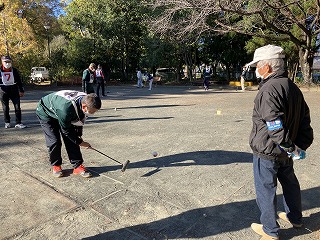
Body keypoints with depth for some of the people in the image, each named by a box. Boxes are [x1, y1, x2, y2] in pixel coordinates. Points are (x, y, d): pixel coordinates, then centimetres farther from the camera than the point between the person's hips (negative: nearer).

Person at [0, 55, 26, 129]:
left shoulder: (14, 70, 2)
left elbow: (19, 81, 8)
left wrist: (21, 91, 8)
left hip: (14, 90, 1)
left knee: (17, 107, -3)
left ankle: (18, 123, 3)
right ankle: (7, 122, 24)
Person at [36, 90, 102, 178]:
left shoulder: (85, 100, -24)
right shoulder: (66, 108, -45)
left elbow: (80, 119, -3)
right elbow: (66, 130, -30)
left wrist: (78, 136, -2)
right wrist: (80, 142, -19)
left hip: (66, 115, 6)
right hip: (46, 113, -6)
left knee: (71, 139, -4)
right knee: (54, 141, -13)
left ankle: (77, 165, 3)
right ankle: (55, 165, 11)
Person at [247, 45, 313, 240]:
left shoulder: (269, 90, -24)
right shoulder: (293, 87, 7)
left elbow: (275, 126, -31)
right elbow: (305, 118, 12)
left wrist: (289, 147, -21)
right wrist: (302, 144, 14)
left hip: (268, 151, -9)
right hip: (286, 151, 9)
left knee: (266, 189, 7)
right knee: (290, 182, 25)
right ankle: (295, 218, 47)